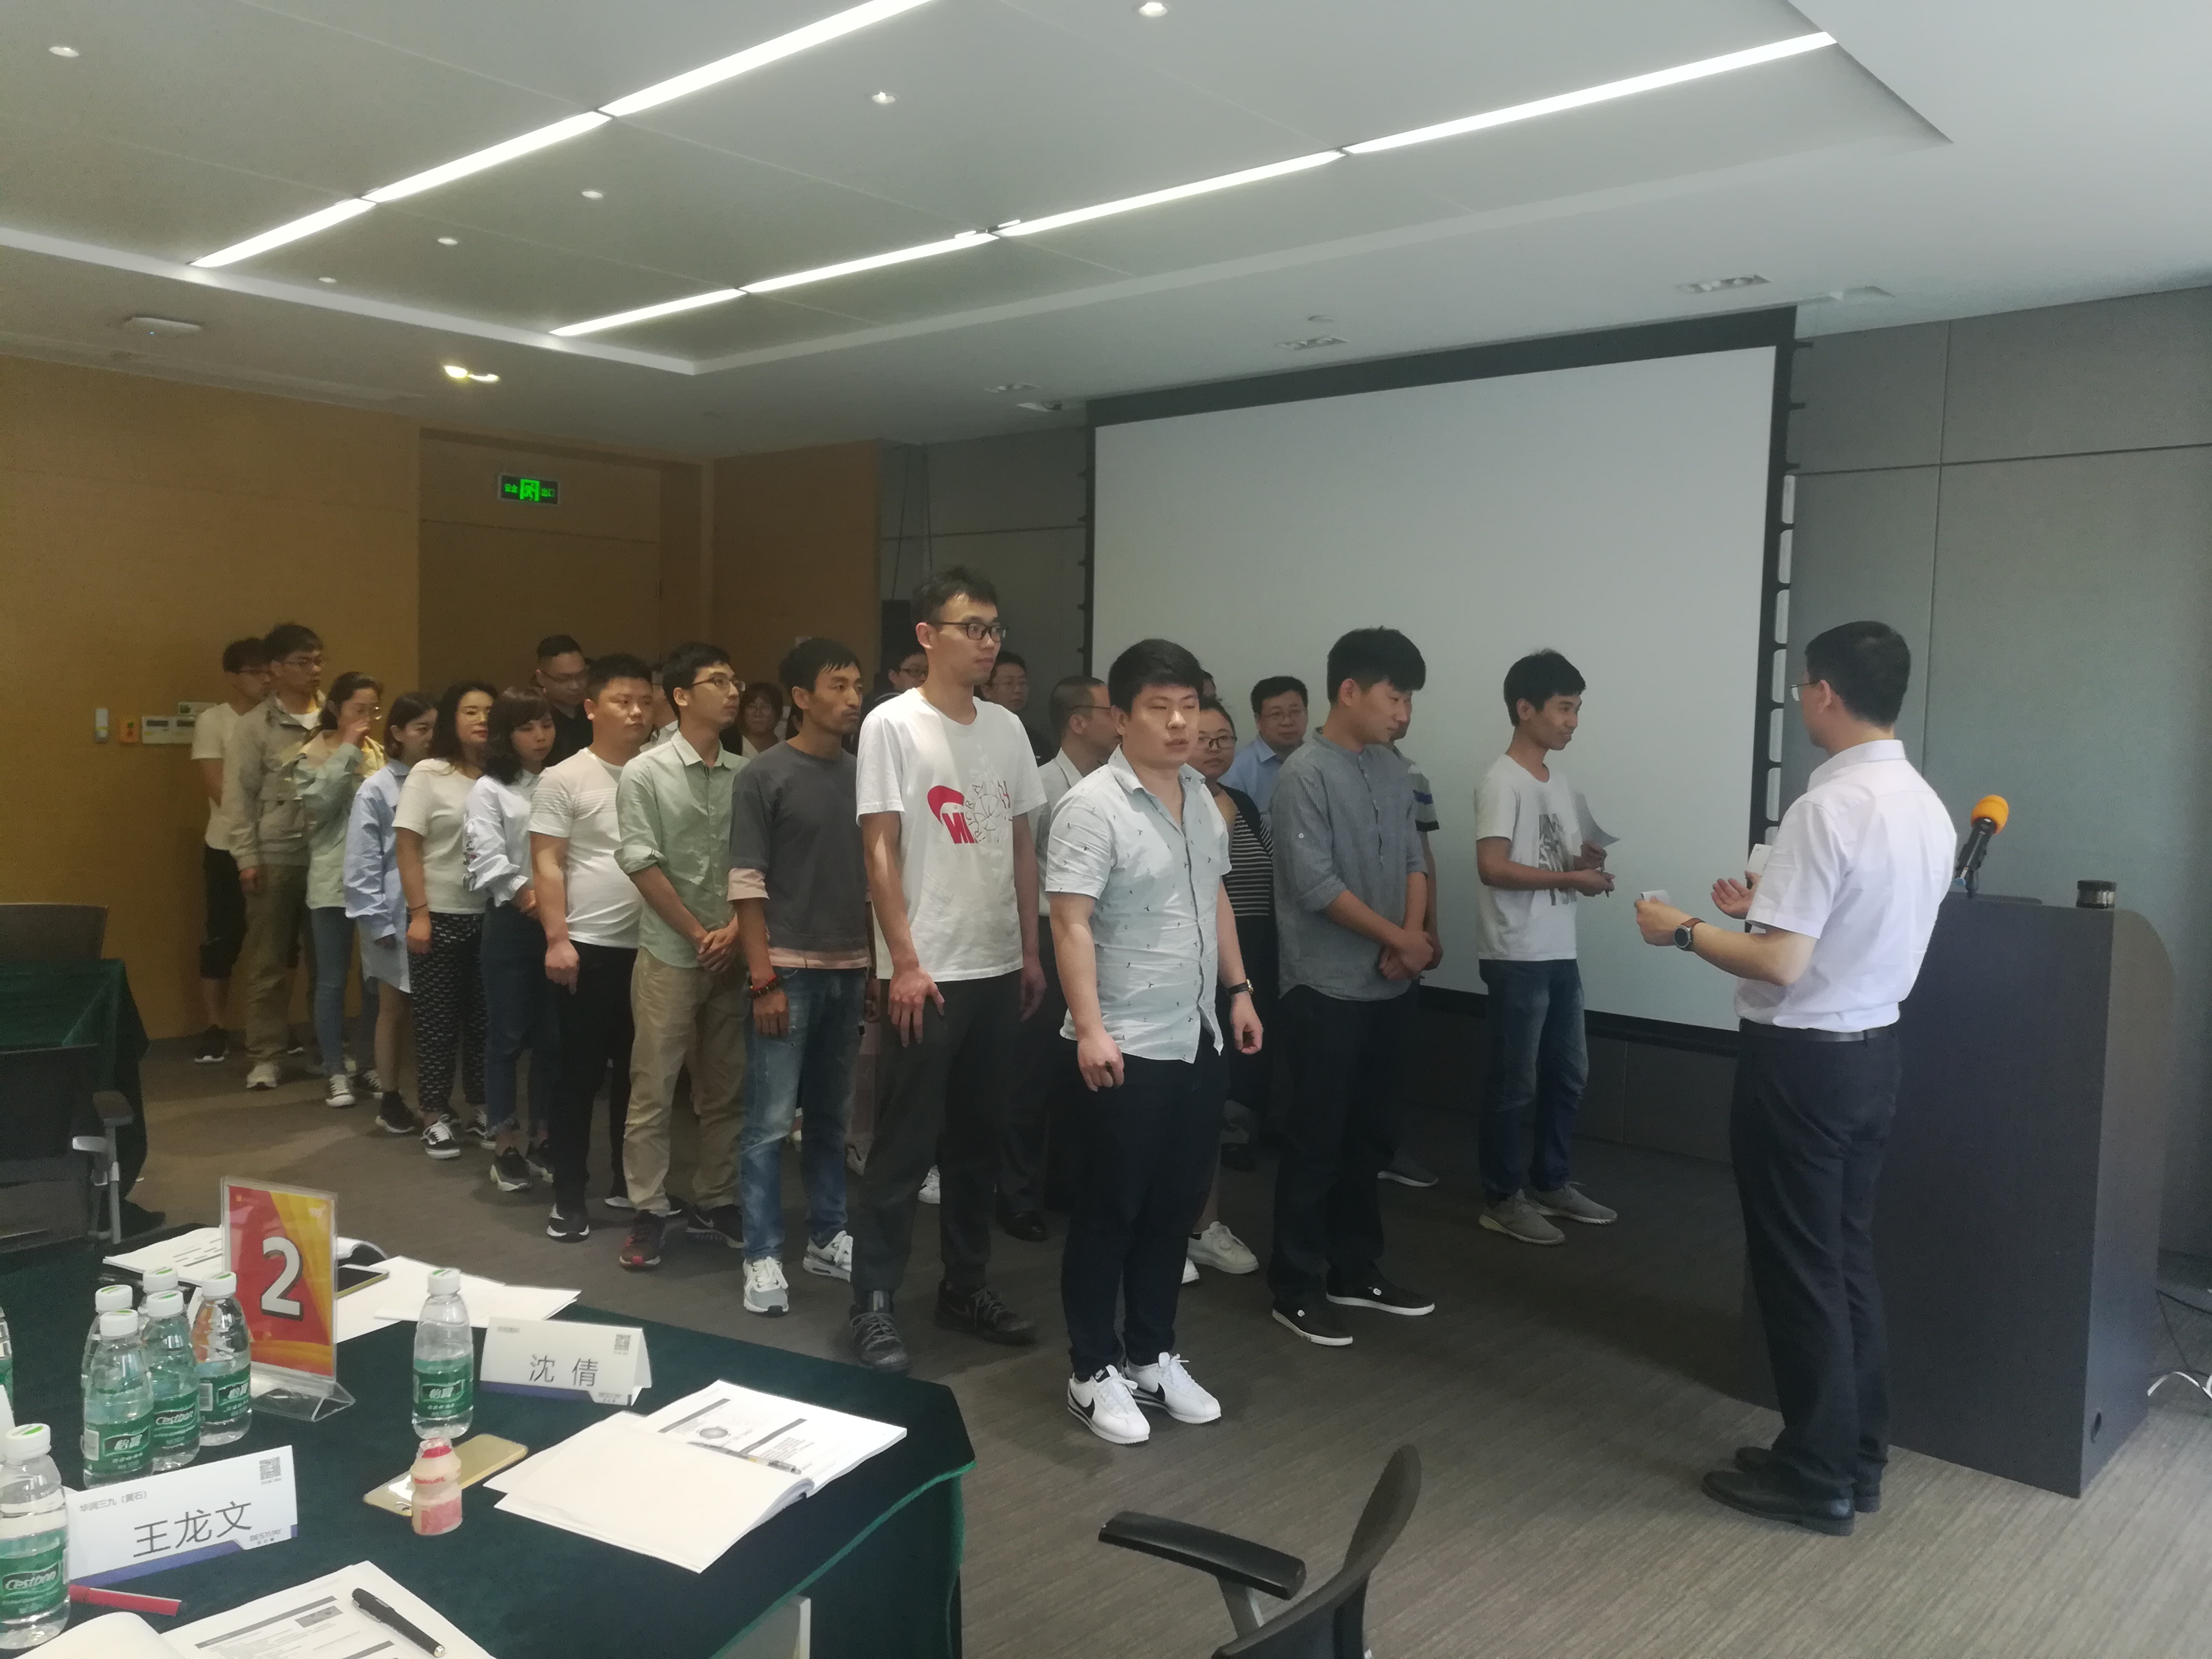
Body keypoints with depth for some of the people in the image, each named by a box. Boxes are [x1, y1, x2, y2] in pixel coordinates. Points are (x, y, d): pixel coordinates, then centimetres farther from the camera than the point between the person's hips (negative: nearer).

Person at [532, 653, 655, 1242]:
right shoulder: (564, 779, -4)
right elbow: (547, 865, -6)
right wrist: (557, 939, -13)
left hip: (651, 947, 4)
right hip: (588, 948, -4)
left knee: (638, 1073, 13)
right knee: (581, 1074, 3)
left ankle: (628, 1183, 26)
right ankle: (569, 1196, 12)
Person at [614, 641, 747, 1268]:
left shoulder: (745, 775, 5)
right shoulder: (644, 774, -5)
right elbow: (641, 866, -8)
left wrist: (735, 929, -6)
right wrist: (698, 935, -9)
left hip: (733, 954, 4)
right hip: (669, 954, -3)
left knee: (724, 1090, 10)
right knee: (654, 1090, 1)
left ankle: (714, 1203, 21)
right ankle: (650, 1211, 11)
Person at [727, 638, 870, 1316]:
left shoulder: (863, 776, 8)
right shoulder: (764, 776, -5)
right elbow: (747, 884, -8)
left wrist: (881, 965, 8)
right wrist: (764, 979, -13)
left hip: (850, 969, 5)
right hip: (789, 968, -5)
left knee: (832, 1116, 13)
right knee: (770, 1121, -2)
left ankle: (827, 1236, 24)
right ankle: (763, 1257, 6)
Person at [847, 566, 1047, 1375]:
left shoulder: (1006, 727, 9)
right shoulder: (893, 724, -8)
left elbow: (1022, 847, 12)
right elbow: (879, 851, -11)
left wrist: (1031, 953, 9)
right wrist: (905, 964, -15)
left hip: (998, 969, 6)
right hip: (928, 973, -6)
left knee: (981, 1137, 15)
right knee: (905, 1144, 0)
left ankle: (966, 1286, 28)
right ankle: (874, 1304, 11)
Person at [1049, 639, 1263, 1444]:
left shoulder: (1202, 797, 9)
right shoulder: (1092, 806, -15)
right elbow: (1071, 924, -19)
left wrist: (1239, 991, 16)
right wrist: (1091, 1029, -25)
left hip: (1198, 1039, 8)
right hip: (1127, 1047, -7)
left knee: (1175, 1205, 15)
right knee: (1111, 1211, 4)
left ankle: (1152, 1355, 30)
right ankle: (1094, 1371, 18)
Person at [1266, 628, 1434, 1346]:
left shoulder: (1393, 771, 9)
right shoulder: (1305, 775, -13)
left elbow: (1414, 860, 11)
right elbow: (1315, 885, -18)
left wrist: (1411, 938, -7)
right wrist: (1400, 937, -10)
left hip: (1390, 987, 7)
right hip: (1327, 989, -7)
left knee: (1368, 1137, 15)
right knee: (1316, 1142, 0)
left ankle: (1355, 1269, 27)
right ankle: (1296, 1287, 12)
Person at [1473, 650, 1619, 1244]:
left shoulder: (1560, 781, 13)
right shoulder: (1503, 781, -13)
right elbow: (1492, 867, -22)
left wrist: (1590, 861, -1)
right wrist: (1571, 877, -19)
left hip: (1560, 953, 9)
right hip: (1516, 958, -9)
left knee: (1568, 1075, 16)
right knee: (1516, 1083, 0)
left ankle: (1550, 1183, 30)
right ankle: (1503, 1199, 12)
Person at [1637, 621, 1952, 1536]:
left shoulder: (1827, 807, -22)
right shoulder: (1926, 807, 5)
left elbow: (1779, 966, -24)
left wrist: (1684, 930, -10)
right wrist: (1769, 906, 20)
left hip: (1803, 1057, -9)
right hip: (1873, 1048, 9)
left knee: (1798, 1266, 5)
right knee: (1848, 1255, 18)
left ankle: (1818, 1475, 17)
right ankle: (1857, 1457, 30)